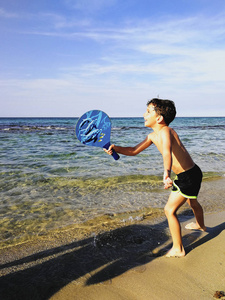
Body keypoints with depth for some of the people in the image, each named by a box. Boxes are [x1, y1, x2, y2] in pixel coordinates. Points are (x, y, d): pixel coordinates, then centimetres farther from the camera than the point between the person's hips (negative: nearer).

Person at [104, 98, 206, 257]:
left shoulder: (165, 131, -27)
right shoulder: (153, 136, 2)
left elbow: (167, 152, -49)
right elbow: (134, 151, 4)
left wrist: (166, 173, -66)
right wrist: (115, 148, -12)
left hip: (189, 177, -10)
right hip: (191, 173, 10)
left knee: (170, 210, -5)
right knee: (192, 202, 34)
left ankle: (178, 249, 13)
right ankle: (201, 225, 64)